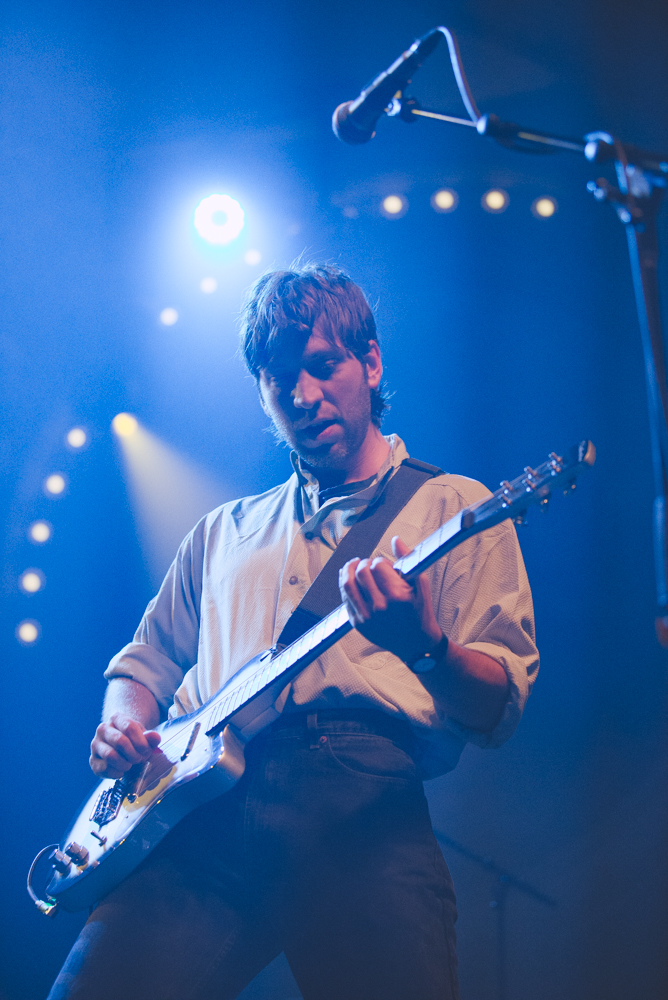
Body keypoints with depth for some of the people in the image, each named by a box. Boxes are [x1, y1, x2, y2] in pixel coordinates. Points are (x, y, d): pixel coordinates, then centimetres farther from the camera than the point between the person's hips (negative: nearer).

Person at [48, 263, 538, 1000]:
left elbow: (499, 714, 4)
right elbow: (147, 660, 29)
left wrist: (424, 647, -17)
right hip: (199, 807, 3)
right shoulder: (225, 531, 27)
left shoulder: (454, 508, 13)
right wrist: (122, 728, 6)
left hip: (364, 807, -3)